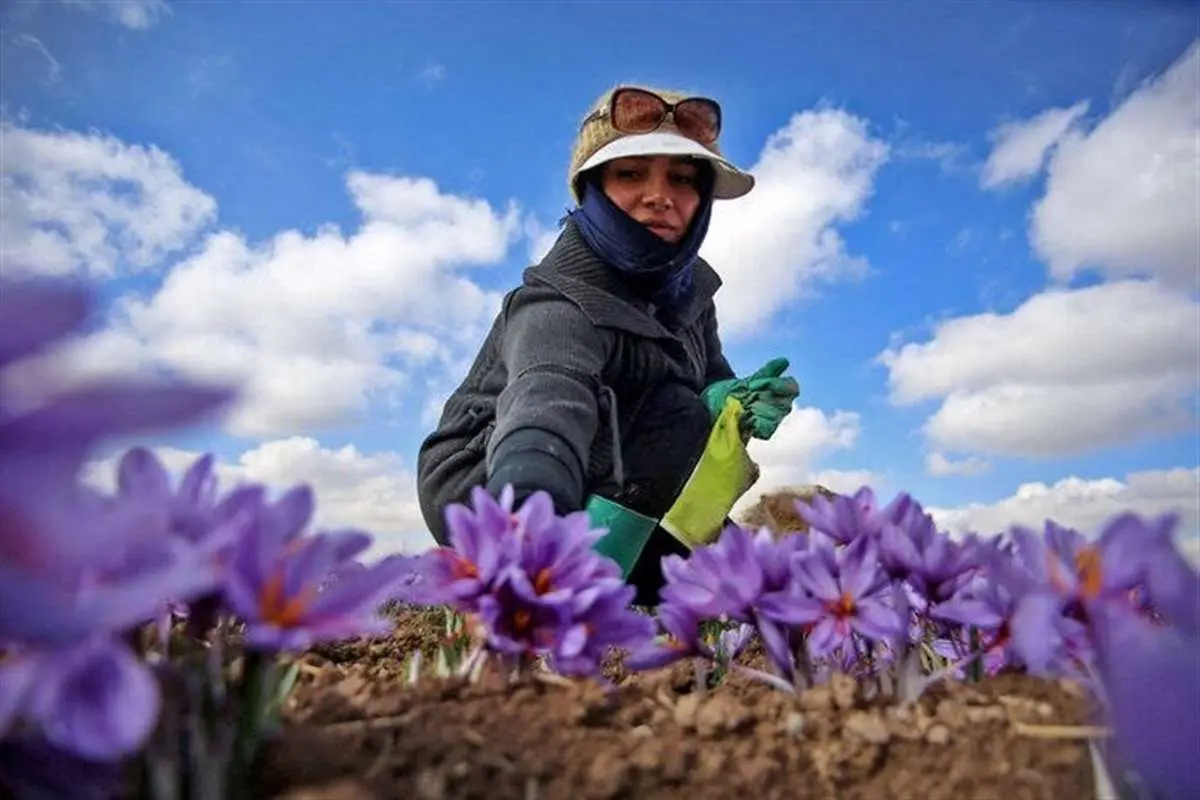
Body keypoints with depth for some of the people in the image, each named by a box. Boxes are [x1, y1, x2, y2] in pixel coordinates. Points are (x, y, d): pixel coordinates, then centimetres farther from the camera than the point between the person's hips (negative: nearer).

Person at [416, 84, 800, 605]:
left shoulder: (687, 282, -6)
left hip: (593, 492, 8)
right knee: (680, 418, -28)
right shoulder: (565, 305, -32)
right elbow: (548, 406, -51)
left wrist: (733, 399, -23)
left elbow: (711, 379, 3)